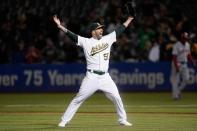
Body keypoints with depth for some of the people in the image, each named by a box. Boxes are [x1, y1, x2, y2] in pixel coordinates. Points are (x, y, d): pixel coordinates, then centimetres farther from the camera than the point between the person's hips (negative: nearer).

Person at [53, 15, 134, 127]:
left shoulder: (108, 39, 10)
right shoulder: (86, 42, -2)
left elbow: (120, 30, 15)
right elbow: (72, 35, -11)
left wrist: (129, 19, 16)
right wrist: (60, 26, -21)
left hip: (105, 77, 3)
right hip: (92, 77, -3)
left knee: (116, 98, 2)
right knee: (78, 100, -4)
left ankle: (123, 120, 18)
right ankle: (64, 120, 1)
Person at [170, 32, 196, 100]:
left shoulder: (187, 45, 9)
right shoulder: (176, 45, -15)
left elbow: (189, 55, 17)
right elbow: (174, 57, -19)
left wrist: (192, 62, 7)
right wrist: (176, 66, -26)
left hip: (184, 64, 7)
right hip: (177, 64, -7)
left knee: (186, 78, -2)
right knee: (176, 80, -3)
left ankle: (178, 90, 17)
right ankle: (175, 95, 2)